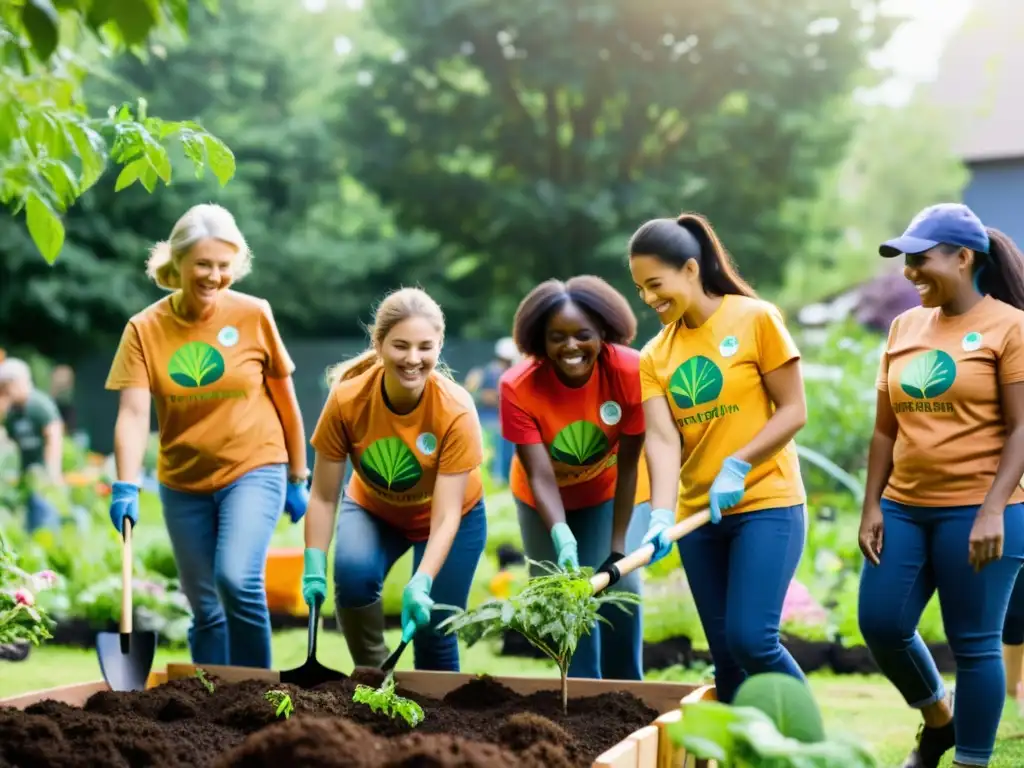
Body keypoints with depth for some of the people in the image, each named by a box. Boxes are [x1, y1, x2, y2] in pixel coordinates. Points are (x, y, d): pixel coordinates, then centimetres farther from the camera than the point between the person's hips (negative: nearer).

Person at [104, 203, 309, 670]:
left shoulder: (253, 315, -7)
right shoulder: (145, 329, -7)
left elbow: (285, 400, 2)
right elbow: (133, 413, -15)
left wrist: (298, 478, 7)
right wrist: (126, 487, -29)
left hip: (254, 469, -2)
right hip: (184, 484, 2)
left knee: (237, 580, -22)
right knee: (205, 609, 9)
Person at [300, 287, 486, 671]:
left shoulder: (456, 411, -32)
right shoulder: (347, 399, -28)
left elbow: (445, 516, -31)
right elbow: (323, 496, -19)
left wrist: (421, 585, -44)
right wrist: (314, 570, -28)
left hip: (447, 518, -1)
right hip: (372, 509, 1)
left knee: (432, 631, -4)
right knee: (353, 570, -28)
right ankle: (372, 674, -5)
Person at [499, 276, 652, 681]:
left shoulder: (630, 372, -30)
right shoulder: (518, 387, -30)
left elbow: (627, 465, -24)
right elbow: (540, 476, -31)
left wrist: (617, 547, -24)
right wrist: (562, 538, -47)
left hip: (610, 492, 0)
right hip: (546, 500, 1)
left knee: (621, 587, -12)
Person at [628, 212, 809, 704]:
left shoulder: (755, 319, -6)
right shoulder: (655, 355, 6)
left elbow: (793, 411, -7)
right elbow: (662, 438, -6)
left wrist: (737, 465, -19)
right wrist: (662, 515, -22)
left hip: (767, 503, -5)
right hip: (700, 515, 5)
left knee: (752, 640, -15)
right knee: (725, 655, 6)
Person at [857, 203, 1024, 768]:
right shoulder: (904, 328, 10)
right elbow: (886, 429, 13)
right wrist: (871, 506, 7)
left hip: (977, 513, -6)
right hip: (905, 508, 6)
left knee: (973, 644, 0)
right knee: (880, 625, 4)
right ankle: (938, 720, 30)